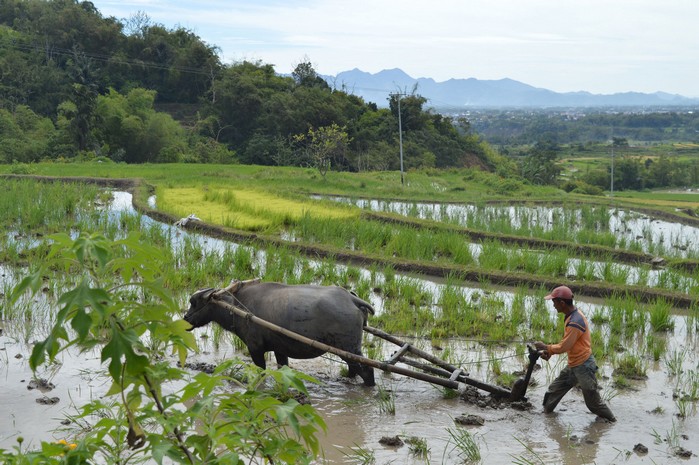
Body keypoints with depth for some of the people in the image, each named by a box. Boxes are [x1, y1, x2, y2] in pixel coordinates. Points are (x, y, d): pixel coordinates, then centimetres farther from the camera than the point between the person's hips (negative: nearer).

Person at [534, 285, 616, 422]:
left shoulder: (575, 322, -26)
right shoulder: (573, 315, 5)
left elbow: (564, 347, -22)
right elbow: (566, 344, 13)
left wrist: (545, 347, -7)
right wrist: (549, 351, 3)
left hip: (584, 367, -10)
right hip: (573, 366, 10)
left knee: (593, 402, 2)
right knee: (554, 390, 15)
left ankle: (611, 421, 15)